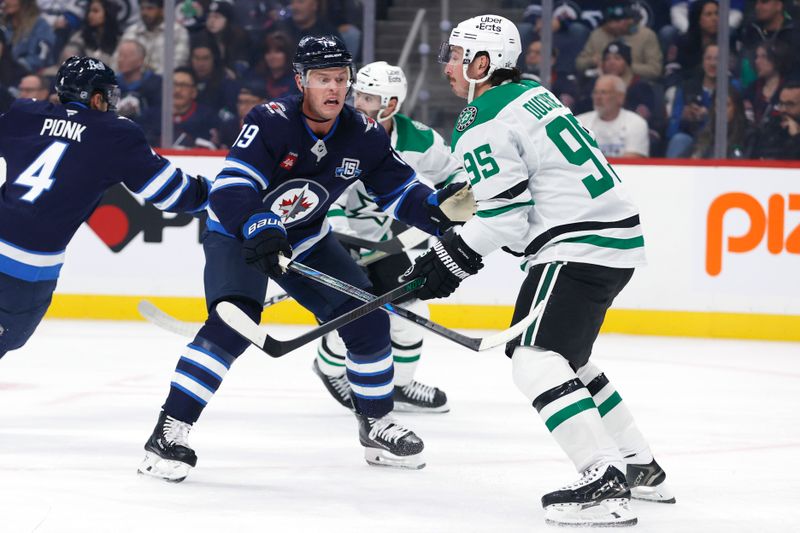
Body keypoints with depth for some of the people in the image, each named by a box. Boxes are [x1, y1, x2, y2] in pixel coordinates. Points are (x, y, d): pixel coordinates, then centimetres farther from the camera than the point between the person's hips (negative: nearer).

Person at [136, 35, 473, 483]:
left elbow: (401, 191, -4)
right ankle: (170, 430, -24)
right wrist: (262, 232, -54)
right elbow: (230, 190, -38)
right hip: (238, 234, -6)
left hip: (306, 240, 6)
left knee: (367, 317, -2)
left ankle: (377, 425, 18)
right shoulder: (271, 122, -29)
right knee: (233, 321, -28)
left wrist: (441, 207, -25)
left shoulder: (364, 135, -14)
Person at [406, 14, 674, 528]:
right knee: (566, 359, 22)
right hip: (615, 235, 10)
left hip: (580, 246, -10)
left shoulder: (481, 126, -12)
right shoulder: (532, 94, 17)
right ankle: (640, 467, 25)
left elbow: (504, 217, -14)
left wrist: (451, 260, -4)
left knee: (536, 359, -14)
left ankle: (603, 484, -25)